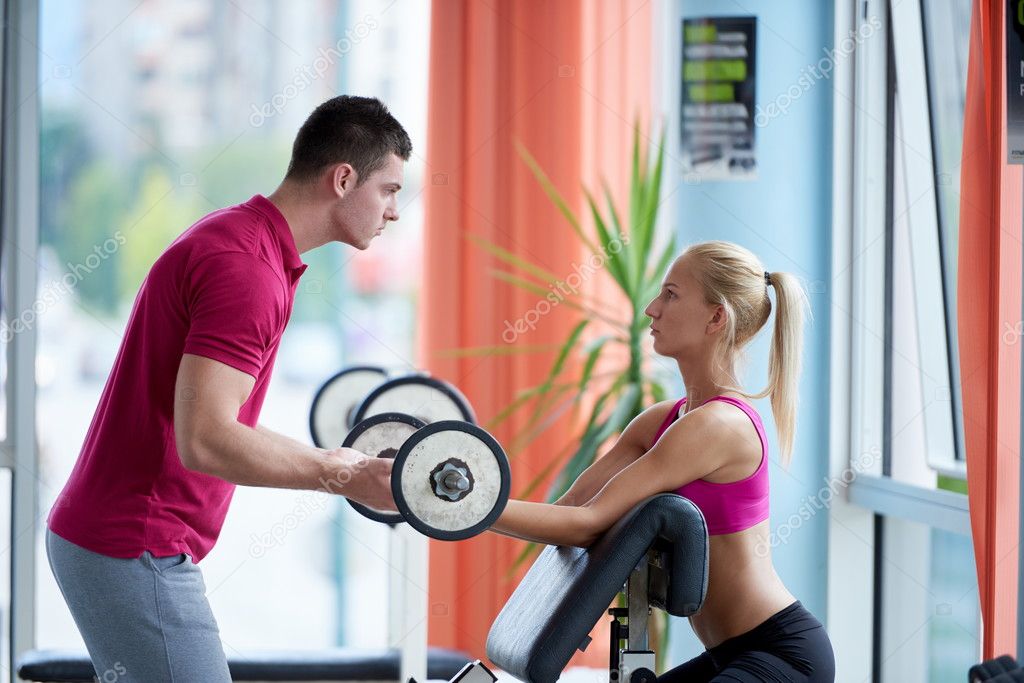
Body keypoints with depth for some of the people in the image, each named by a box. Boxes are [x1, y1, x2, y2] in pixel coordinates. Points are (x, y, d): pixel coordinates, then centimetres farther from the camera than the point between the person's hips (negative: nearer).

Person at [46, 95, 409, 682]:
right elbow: (205, 441, -26)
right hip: (136, 549, -10)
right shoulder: (246, 269, -19)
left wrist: (333, 459, 24)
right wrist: (342, 477, -19)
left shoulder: (234, 239, 15)